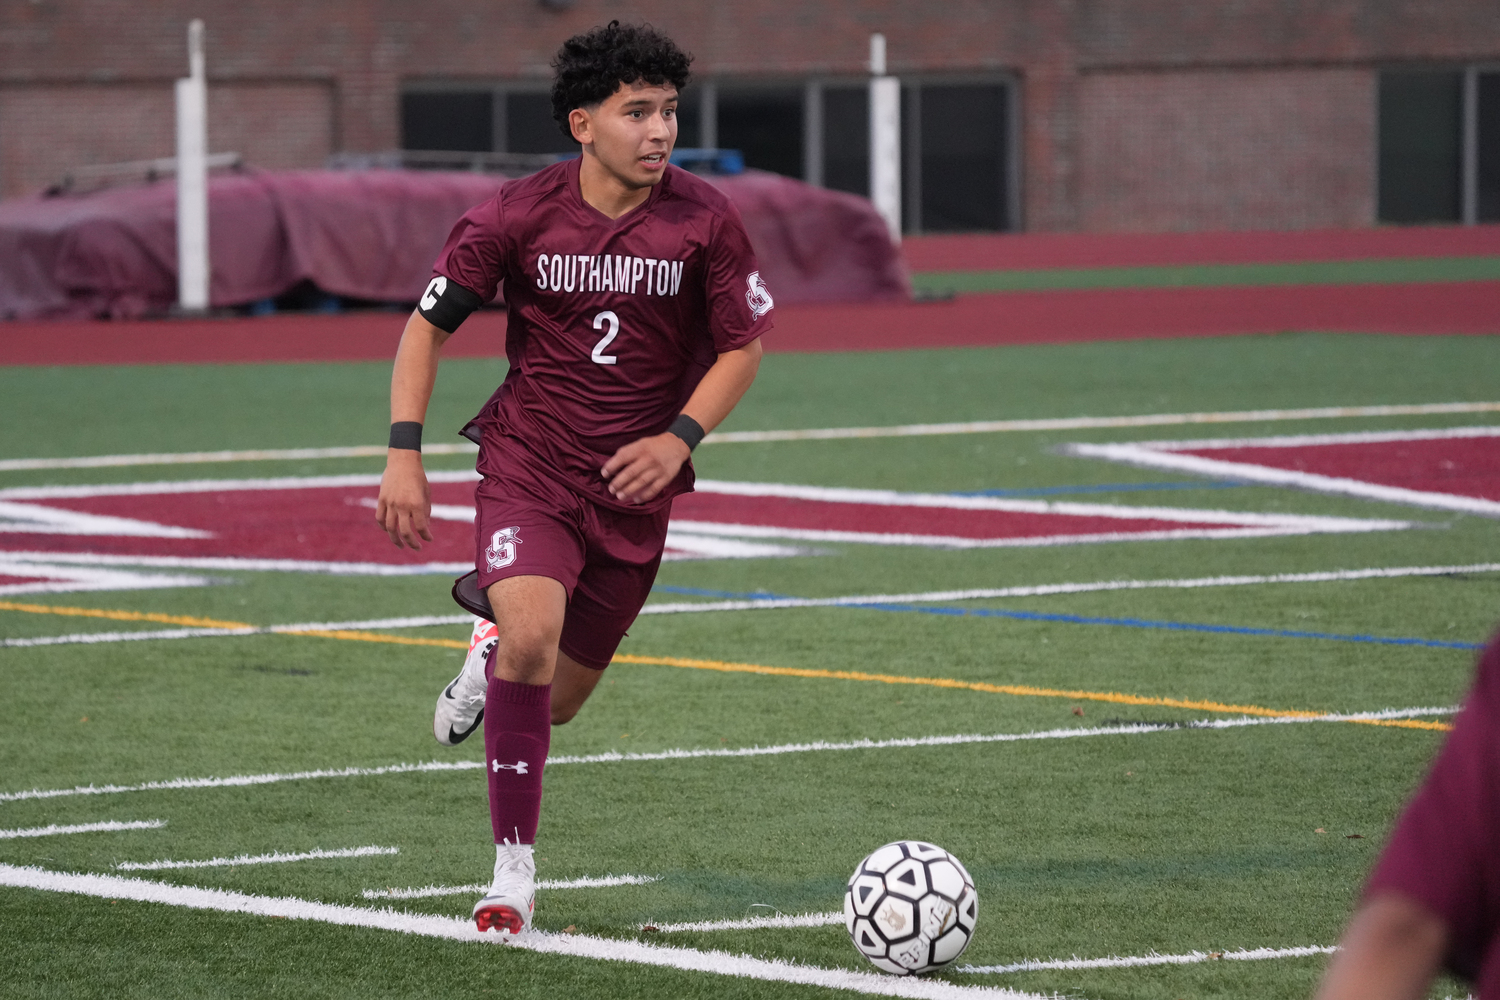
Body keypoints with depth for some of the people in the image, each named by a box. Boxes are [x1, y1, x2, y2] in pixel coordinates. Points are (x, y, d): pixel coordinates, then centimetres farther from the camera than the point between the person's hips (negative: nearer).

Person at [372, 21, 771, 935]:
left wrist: (680, 437, -13)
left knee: (556, 702, 11)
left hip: (633, 487, 2)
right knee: (532, 638, -28)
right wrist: (405, 456, -8)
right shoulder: (519, 216, -11)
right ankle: (514, 871, -17)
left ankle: (495, 645, 49)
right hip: (527, 468, -2)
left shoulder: (705, 221, -8)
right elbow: (428, 325, 0)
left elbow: (744, 346, 2)